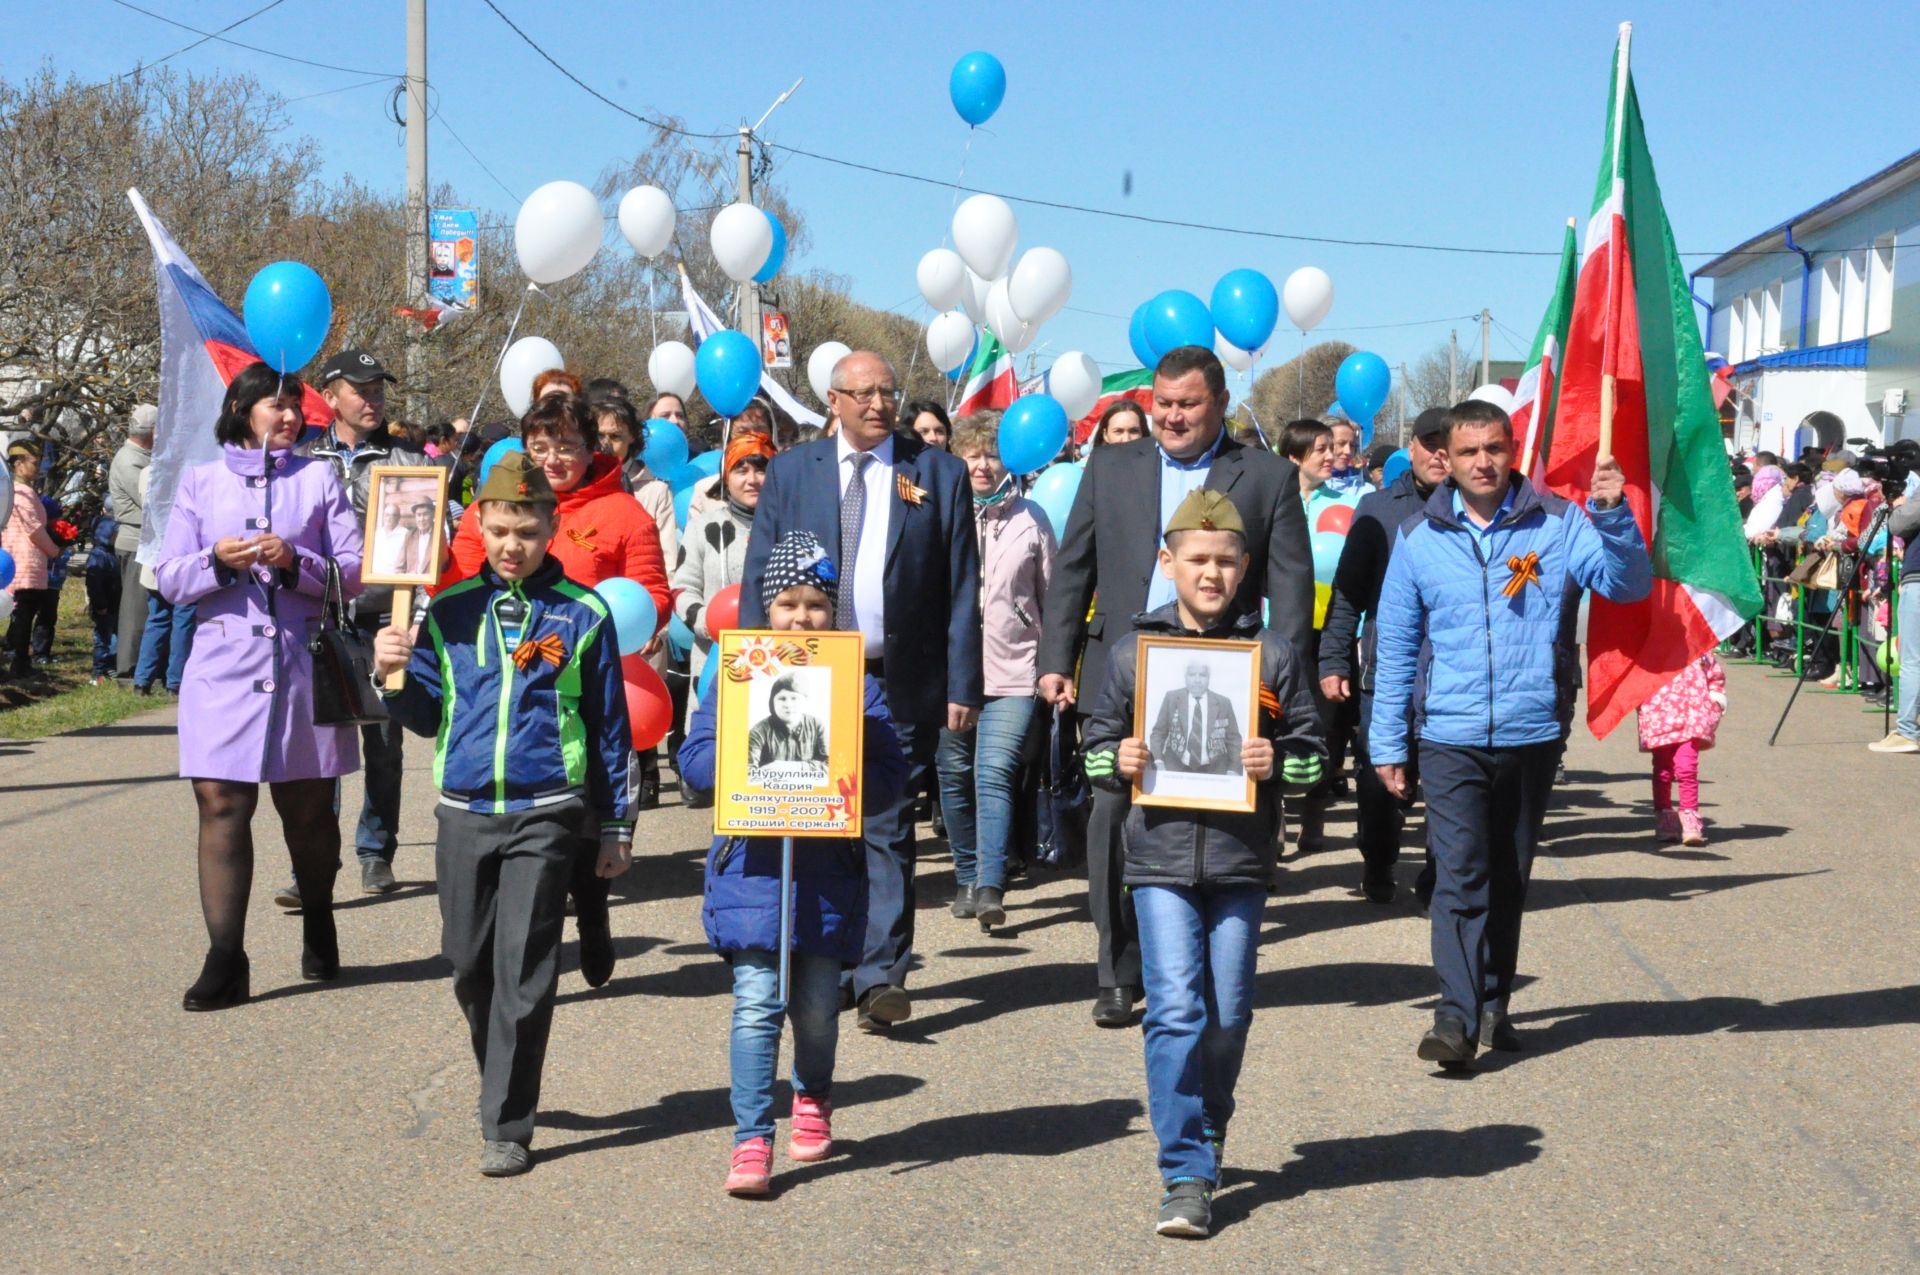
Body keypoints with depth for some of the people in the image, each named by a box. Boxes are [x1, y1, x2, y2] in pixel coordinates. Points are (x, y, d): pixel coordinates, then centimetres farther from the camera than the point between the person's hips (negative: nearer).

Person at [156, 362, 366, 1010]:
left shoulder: (318, 478, 8)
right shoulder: (200, 482, 10)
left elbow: (355, 572, 2)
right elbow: (168, 578, 7)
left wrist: (295, 562, -15)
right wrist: (216, 561, -13)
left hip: (300, 664, 0)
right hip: (222, 665, 0)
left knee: (307, 806, 8)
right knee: (222, 805, -7)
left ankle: (318, 929, 29)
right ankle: (225, 960, -8)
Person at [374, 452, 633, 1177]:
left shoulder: (581, 615, 1)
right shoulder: (450, 610, 7)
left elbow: (610, 728, 6)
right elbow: (428, 714, 13)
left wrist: (615, 827, 6)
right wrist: (396, 677, -7)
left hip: (542, 816, -3)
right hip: (464, 811, 3)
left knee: (523, 972, -5)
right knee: (469, 963, 10)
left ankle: (507, 1129, 0)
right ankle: (502, 1085, 32)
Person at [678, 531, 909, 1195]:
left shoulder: (856, 683, 6)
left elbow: (890, 772, 1)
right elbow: (695, 756, 1)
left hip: (830, 868, 1)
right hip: (754, 862, -1)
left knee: (817, 1007, 9)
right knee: (757, 1002, -9)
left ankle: (813, 1100, 38)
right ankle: (751, 1139, -4)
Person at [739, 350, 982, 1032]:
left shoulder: (939, 474, 6)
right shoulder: (790, 472, 8)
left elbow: (961, 587, 3)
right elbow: (760, 579, 7)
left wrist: (962, 685, -4)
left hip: (901, 687, -1)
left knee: (887, 833, -3)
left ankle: (880, 976, -3)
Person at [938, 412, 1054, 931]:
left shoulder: (1030, 518, 6)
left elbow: (1052, 596, 12)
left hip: (1012, 674, -2)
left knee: (994, 775, -13)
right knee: (955, 776, 8)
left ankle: (991, 889, -19)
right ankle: (967, 878, 22)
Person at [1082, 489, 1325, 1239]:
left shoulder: (1274, 655, 5)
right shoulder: (1135, 654, 6)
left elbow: (1311, 750, 7)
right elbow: (1098, 742, 13)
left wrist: (1276, 761, -14)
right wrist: (1118, 761, -8)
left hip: (1241, 861, 1)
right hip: (1160, 857, -1)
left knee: (1228, 1013, 8)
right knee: (1175, 1009, -9)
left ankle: (1208, 1129, 34)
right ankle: (1187, 1177, -7)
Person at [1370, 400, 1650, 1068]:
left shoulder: (1556, 524, 2)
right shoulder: (1420, 538, 3)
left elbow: (1628, 585, -6)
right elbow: (1395, 645, 10)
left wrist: (1614, 516, -23)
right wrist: (1387, 742, 8)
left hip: (1533, 735, 1)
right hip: (1451, 739, -1)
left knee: (1509, 880, 13)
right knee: (1460, 876, -12)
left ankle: (1493, 1004, 26)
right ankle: (1456, 1017, -15)